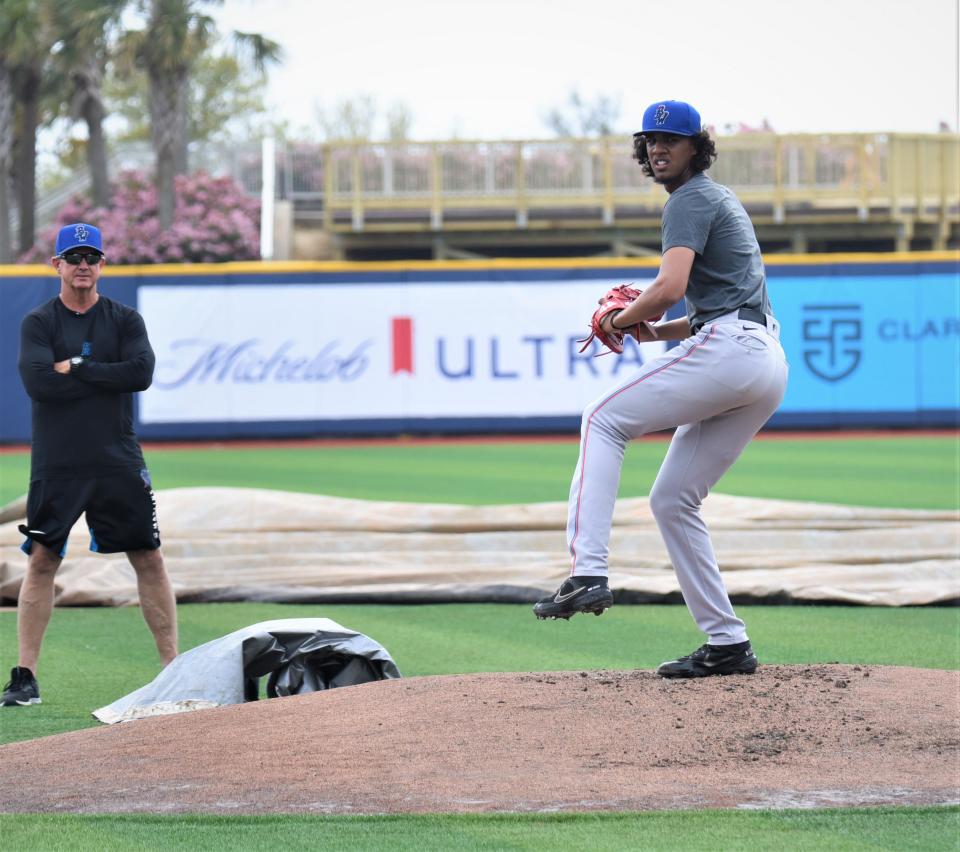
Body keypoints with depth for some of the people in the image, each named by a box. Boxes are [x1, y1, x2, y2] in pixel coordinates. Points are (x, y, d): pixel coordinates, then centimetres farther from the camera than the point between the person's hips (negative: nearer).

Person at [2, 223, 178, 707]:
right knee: (41, 561, 0)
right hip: (56, 466, -1)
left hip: (119, 463, 1)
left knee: (149, 559, 1)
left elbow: (142, 372, -10)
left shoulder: (125, 321, 7)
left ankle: (172, 666, 7)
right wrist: (106, 378, -10)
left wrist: (75, 368, -12)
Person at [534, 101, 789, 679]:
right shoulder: (721, 200, 29)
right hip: (768, 365, 9)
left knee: (605, 419, -3)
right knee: (673, 500, 11)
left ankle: (589, 574, -18)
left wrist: (624, 319, 0)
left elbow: (670, 288, -18)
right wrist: (656, 331, 21)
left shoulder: (691, 199, -2)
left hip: (727, 349, -9)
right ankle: (727, 645, 8)